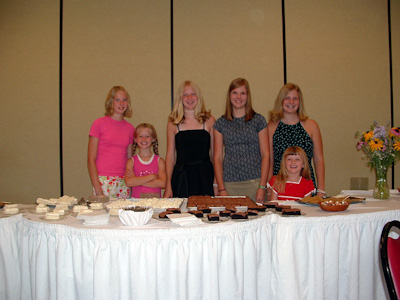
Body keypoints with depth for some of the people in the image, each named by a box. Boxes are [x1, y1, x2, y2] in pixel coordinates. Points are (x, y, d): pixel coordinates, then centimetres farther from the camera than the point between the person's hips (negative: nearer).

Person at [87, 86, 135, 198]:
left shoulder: (130, 128, 10)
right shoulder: (99, 123, -2)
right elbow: (91, 159, -4)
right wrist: (97, 187, -10)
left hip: (124, 183, 4)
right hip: (103, 181, -4)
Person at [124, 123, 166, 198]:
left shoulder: (159, 161, 6)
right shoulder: (131, 161, 7)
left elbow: (162, 183, -8)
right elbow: (129, 182, -9)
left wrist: (136, 180, -8)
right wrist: (152, 176, -8)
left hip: (155, 199, 0)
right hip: (136, 199, 0)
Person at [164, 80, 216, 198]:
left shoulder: (209, 120, 4)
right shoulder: (173, 123, 4)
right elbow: (170, 156, 5)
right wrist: (168, 185, 0)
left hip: (204, 176, 0)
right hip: (181, 176, 0)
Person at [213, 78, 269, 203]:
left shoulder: (258, 120, 5)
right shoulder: (221, 123, 8)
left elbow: (265, 155, 2)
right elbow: (217, 158, 5)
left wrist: (262, 187, -7)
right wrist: (221, 189, -3)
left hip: (254, 183, -1)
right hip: (229, 184, 1)